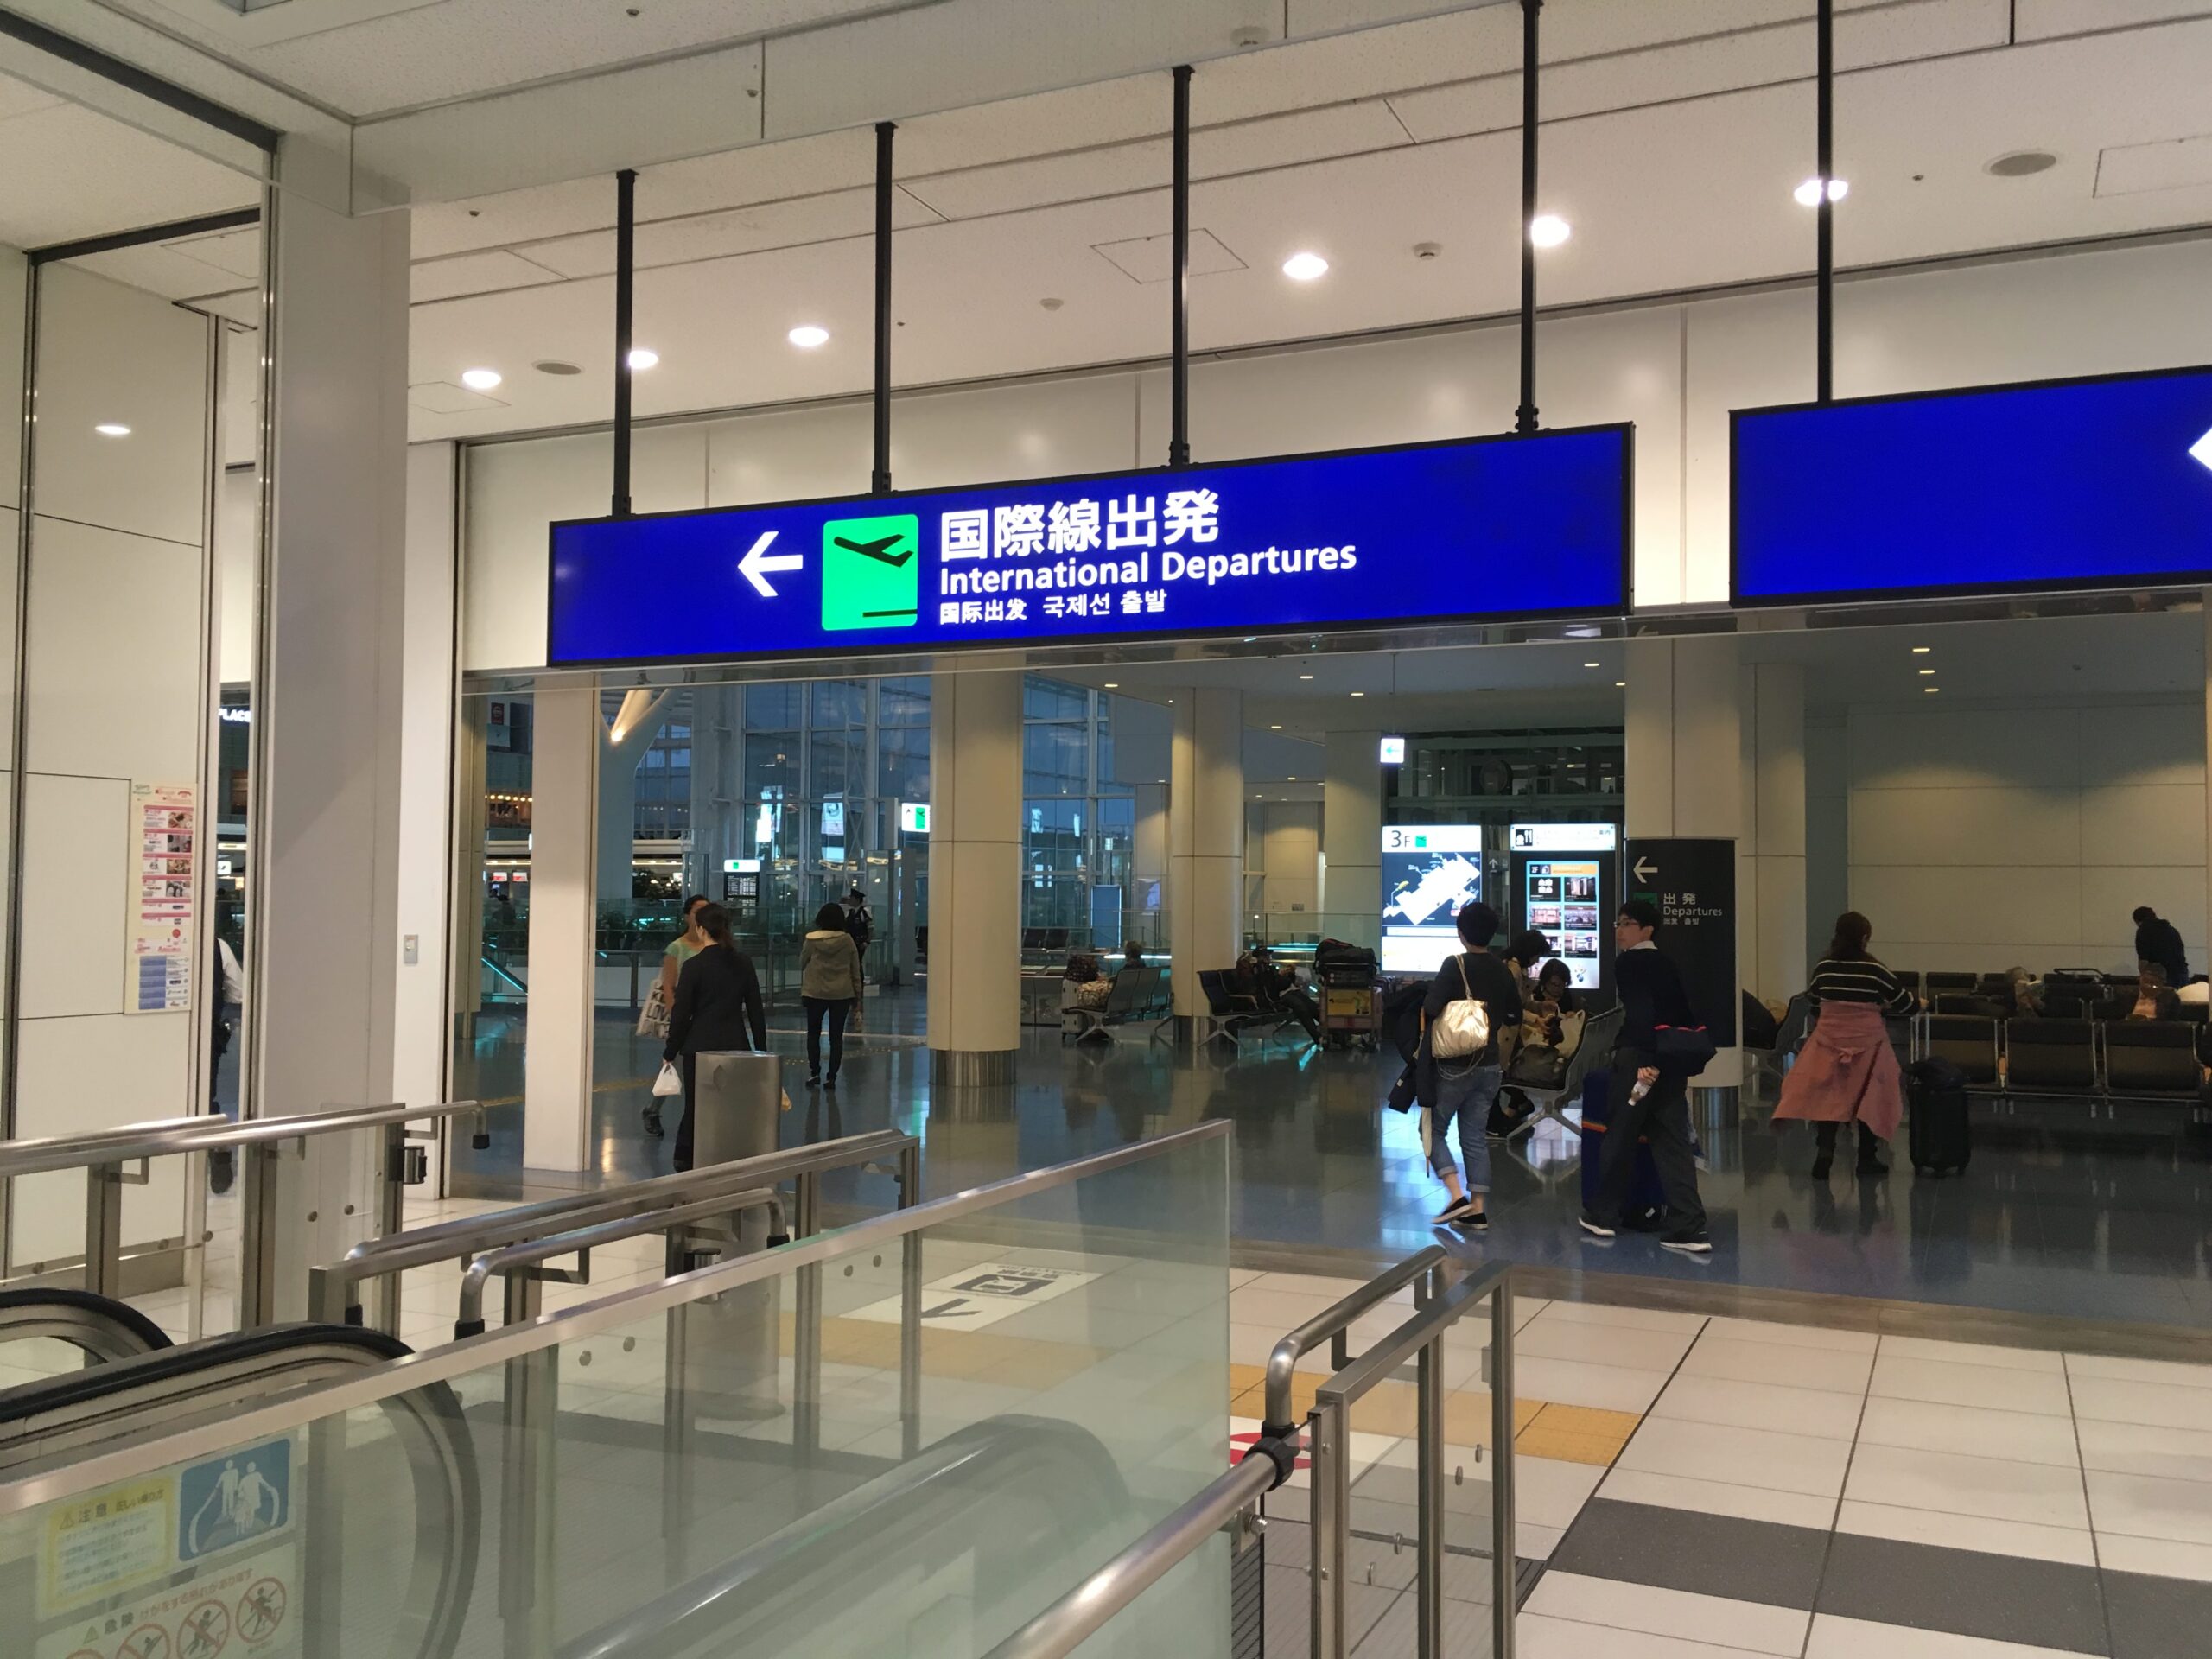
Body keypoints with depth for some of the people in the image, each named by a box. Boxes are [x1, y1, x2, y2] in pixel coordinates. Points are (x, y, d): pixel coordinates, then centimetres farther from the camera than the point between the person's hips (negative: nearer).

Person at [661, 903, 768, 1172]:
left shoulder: (694, 966, -9)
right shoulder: (743, 963, 2)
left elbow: (681, 1014, -7)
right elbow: (756, 1009, 6)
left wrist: (670, 1052, 4)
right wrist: (761, 1048, 14)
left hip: (700, 1046, -3)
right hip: (735, 1045, 3)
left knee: (695, 1106, 7)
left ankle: (686, 1158, 15)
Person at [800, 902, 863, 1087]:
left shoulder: (811, 940, -7)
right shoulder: (847, 940, -4)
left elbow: (802, 964, 3)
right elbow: (855, 969, 1)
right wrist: (857, 993, 9)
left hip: (815, 993, -1)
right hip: (842, 994, 1)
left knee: (813, 1033, 15)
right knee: (836, 1036, 7)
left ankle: (814, 1072, 8)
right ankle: (832, 1077, 5)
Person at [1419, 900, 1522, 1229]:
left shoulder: (1455, 965, -14)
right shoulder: (1504, 971, 4)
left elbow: (1430, 1008, -22)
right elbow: (1513, 1021, 13)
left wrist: (1427, 1038, -2)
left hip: (1453, 1065, -5)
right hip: (1489, 1065, 5)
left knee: (1434, 1129, 7)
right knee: (1476, 1136, 10)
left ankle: (1458, 1196, -7)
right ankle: (1478, 1209, 8)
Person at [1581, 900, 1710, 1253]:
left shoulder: (1627, 962, -6)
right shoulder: (1667, 963, 16)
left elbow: (1639, 1011, -19)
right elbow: (1686, 1013, 14)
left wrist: (1645, 1061, -23)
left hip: (1638, 1057, -7)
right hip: (1673, 1059, 7)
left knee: (1620, 1135, 7)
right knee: (1673, 1141, 4)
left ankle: (1603, 1216, 19)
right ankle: (1689, 1229, -4)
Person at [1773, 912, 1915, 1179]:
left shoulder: (1823, 967, -2)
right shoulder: (1873, 969, -11)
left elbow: (1812, 998, 15)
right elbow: (1903, 1002, 0)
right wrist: (1918, 1001, 22)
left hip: (1829, 1040, 2)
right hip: (1867, 1041, -2)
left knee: (1827, 1096, 4)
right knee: (1870, 1098, 11)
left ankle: (1825, 1151, -15)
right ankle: (1867, 1159, 19)